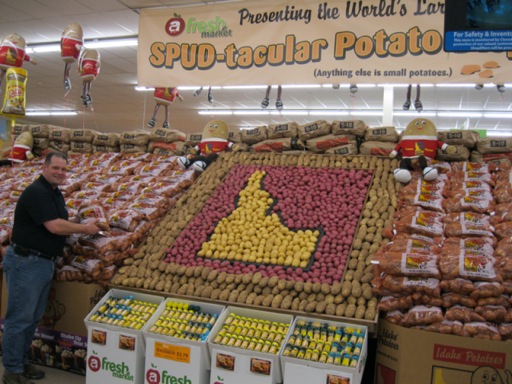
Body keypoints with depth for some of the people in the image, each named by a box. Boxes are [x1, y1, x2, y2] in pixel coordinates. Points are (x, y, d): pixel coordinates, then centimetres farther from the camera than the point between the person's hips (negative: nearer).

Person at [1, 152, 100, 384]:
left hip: (45, 262, 10)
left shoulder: (56, 194, 13)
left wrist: (83, 229, 5)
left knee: (33, 318, 17)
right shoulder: (36, 192, -18)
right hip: (26, 262, -9)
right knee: (20, 318, 1)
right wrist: (84, 228, -11)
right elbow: (55, 226, -24)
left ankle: (22, 363, 30)